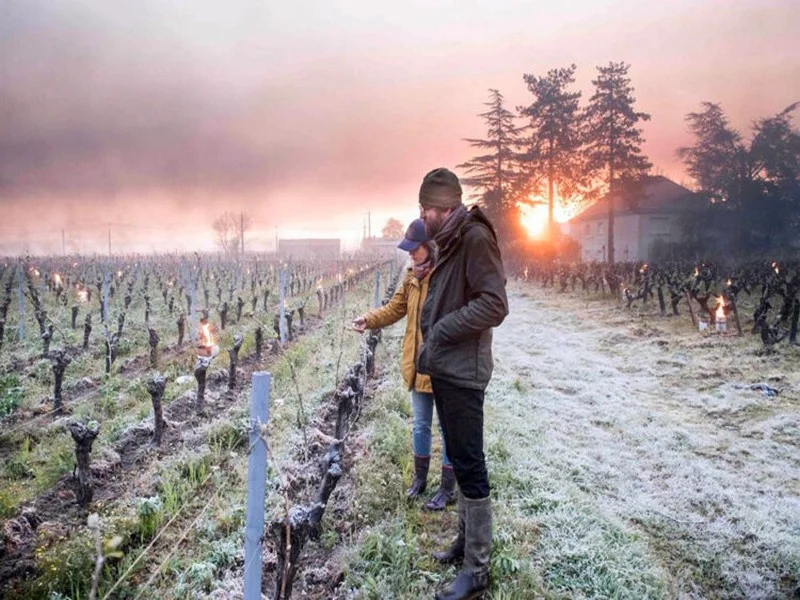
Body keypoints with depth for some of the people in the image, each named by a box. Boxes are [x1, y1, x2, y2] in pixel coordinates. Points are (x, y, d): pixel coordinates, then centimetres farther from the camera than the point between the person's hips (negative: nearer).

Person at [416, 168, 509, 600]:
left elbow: (494, 304, -22)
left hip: (463, 372, -9)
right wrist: (429, 348, 12)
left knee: (469, 466, -2)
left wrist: (444, 330, -16)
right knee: (459, 460, 18)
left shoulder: (475, 237, -14)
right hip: (444, 369, 10)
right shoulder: (448, 243, 14)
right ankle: (466, 540, 33)